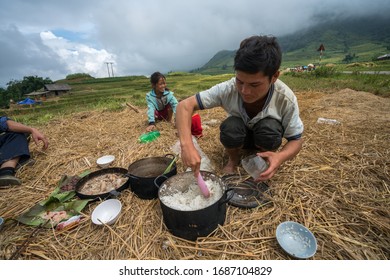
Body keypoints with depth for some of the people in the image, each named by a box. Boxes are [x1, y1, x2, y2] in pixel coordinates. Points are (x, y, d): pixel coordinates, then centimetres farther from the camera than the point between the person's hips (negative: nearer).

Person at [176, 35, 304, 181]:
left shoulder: (286, 99, -29)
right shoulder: (228, 89, -31)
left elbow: (296, 140, -19)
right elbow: (185, 105, -34)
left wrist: (280, 157, -42)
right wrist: (186, 144, -50)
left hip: (266, 139, 0)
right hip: (238, 137, 0)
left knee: (269, 126, -34)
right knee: (230, 126, -34)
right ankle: (233, 160, -1)